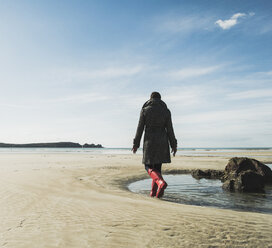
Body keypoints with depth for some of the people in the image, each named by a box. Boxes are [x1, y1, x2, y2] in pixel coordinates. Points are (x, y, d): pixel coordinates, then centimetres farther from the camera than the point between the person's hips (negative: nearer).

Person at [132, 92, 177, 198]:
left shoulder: (145, 110, -1)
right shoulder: (166, 111, 3)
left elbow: (140, 128, -2)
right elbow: (169, 129, 0)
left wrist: (136, 144, 4)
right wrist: (173, 145, 6)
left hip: (149, 141, -2)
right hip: (162, 142, 3)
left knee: (149, 167, 4)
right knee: (157, 166, 13)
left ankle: (161, 182, -24)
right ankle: (153, 191, 13)